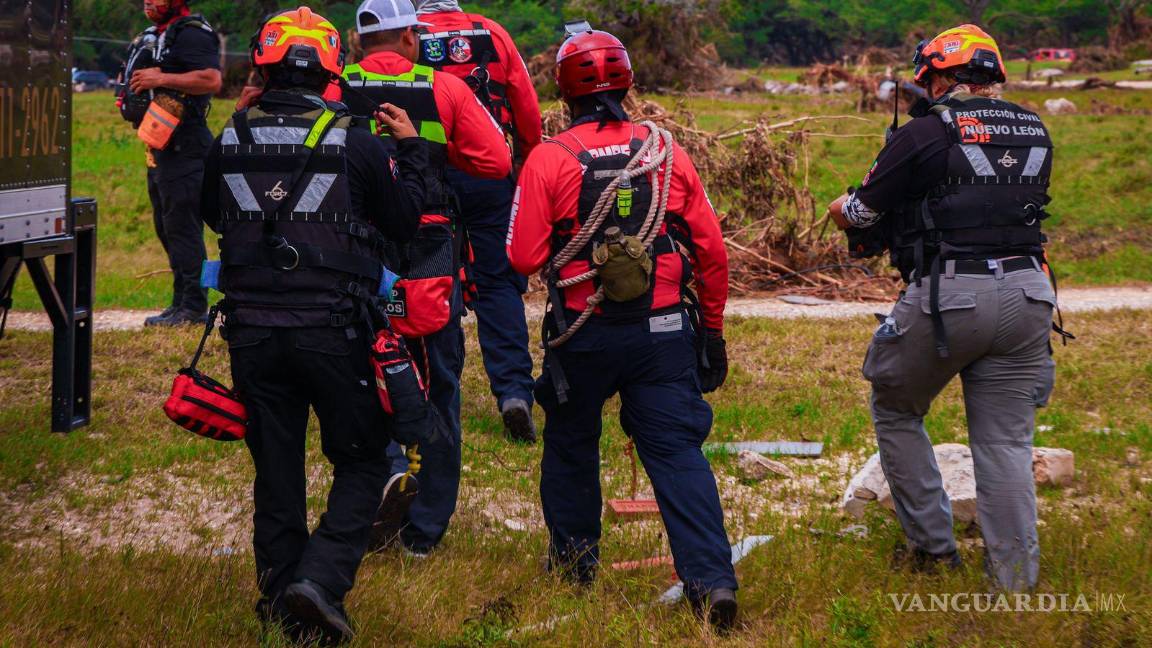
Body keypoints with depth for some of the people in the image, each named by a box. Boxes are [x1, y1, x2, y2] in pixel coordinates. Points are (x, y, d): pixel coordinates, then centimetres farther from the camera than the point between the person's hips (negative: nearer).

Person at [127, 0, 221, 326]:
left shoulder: (191, 33, -13)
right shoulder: (154, 35, 19)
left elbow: (212, 79, -26)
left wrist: (160, 79, -24)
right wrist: (140, 80, 8)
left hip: (184, 148, -11)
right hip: (161, 147, 11)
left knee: (183, 229, -10)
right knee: (166, 227, 14)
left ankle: (193, 308, -8)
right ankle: (181, 302, 21)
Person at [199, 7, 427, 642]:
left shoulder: (231, 140, 1)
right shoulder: (355, 142, -8)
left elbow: (212, 215, 20)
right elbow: (404, 220, 5)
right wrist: (410, 148, 19)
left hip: (252, 329, 3)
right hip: (332, 330, -3)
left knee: (275, 469, 14)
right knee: (361, 463, 8)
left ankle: (281, 597, 18)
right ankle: (320, 579, -10)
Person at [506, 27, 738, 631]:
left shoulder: (549, 159, -8)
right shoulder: (667, 152, 0)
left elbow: (524, 257, -9)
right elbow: (711, 250, 3)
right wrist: (713, 329, 14)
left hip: (584, 333, -1)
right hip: (664, 332, 1)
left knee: (571, 444, 21)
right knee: (677, 451, -1)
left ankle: (573, 560, 34)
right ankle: (712, 577, -14)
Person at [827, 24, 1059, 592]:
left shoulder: (928, 131, -5)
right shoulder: (1034, 130, 11)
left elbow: (861, 211, 3)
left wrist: (840, 208, 25)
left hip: (947, 296, -4)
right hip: (1026, 292, 5)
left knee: (896, 414, 18)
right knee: (1006, 441, 8)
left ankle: (931, 544, 17)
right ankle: (1016, 580, 6)